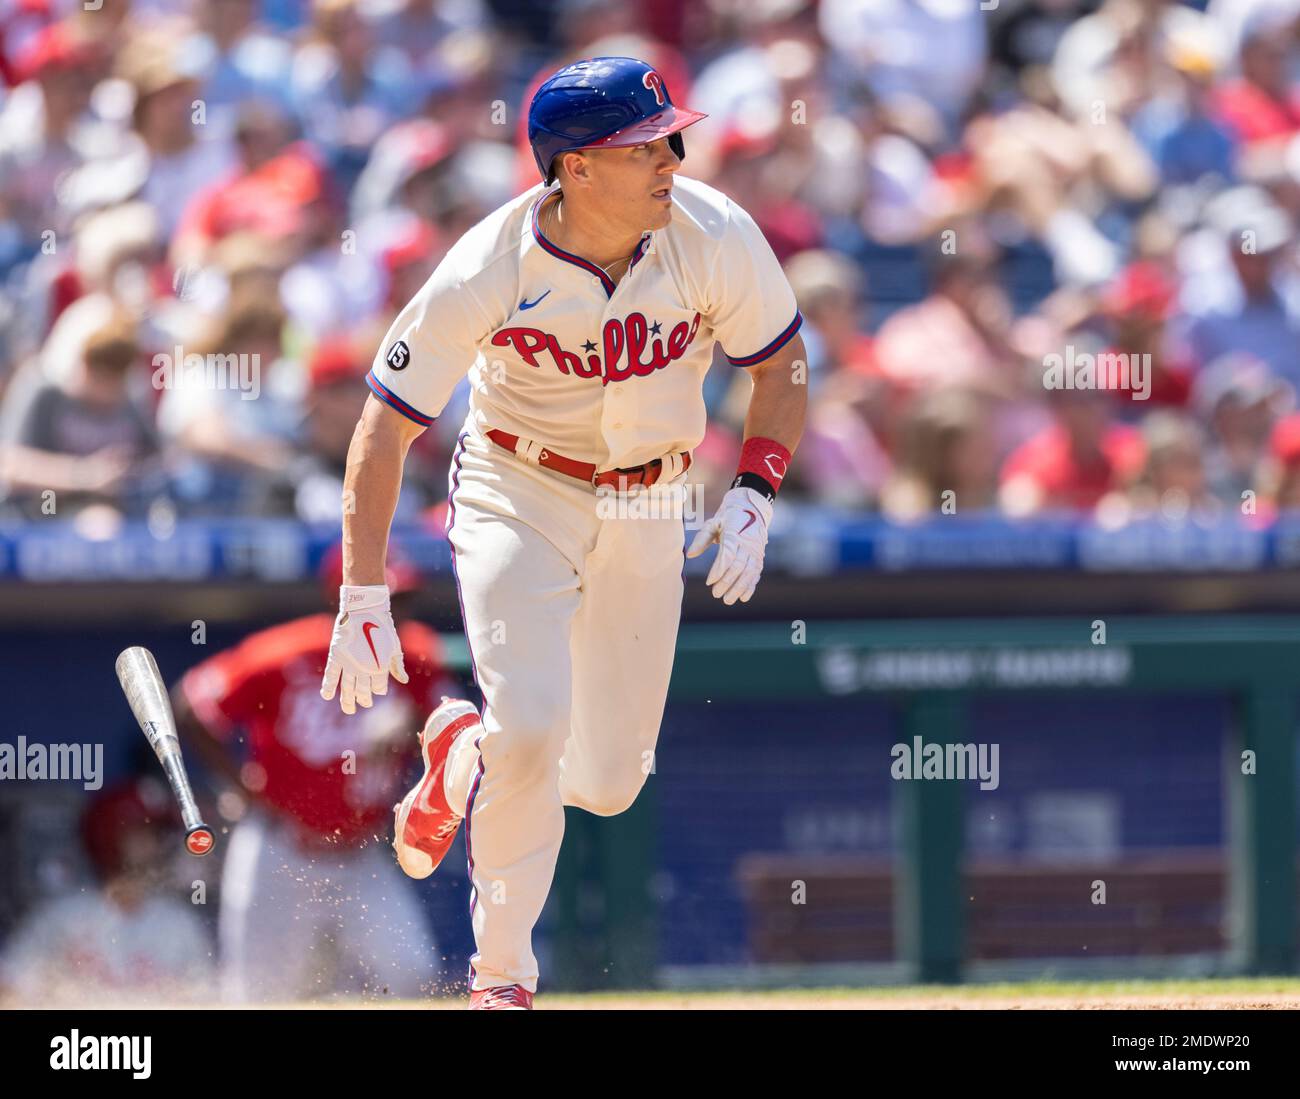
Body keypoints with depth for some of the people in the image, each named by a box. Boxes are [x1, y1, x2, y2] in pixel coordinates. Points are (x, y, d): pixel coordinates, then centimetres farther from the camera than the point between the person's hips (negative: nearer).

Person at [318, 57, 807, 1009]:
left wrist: (755, 497, -13)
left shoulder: (716, 239, -18)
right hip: (517, 494, -3)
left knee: (609, 783, 4)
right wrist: (363, 601, -21)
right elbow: (386, 428, -17)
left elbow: (782, 365, 1)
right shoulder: (489, 272, -24)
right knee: (531, 724, -23)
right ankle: (502, 975, -3)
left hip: (647, 509, 3)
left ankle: (462, 758, 38)